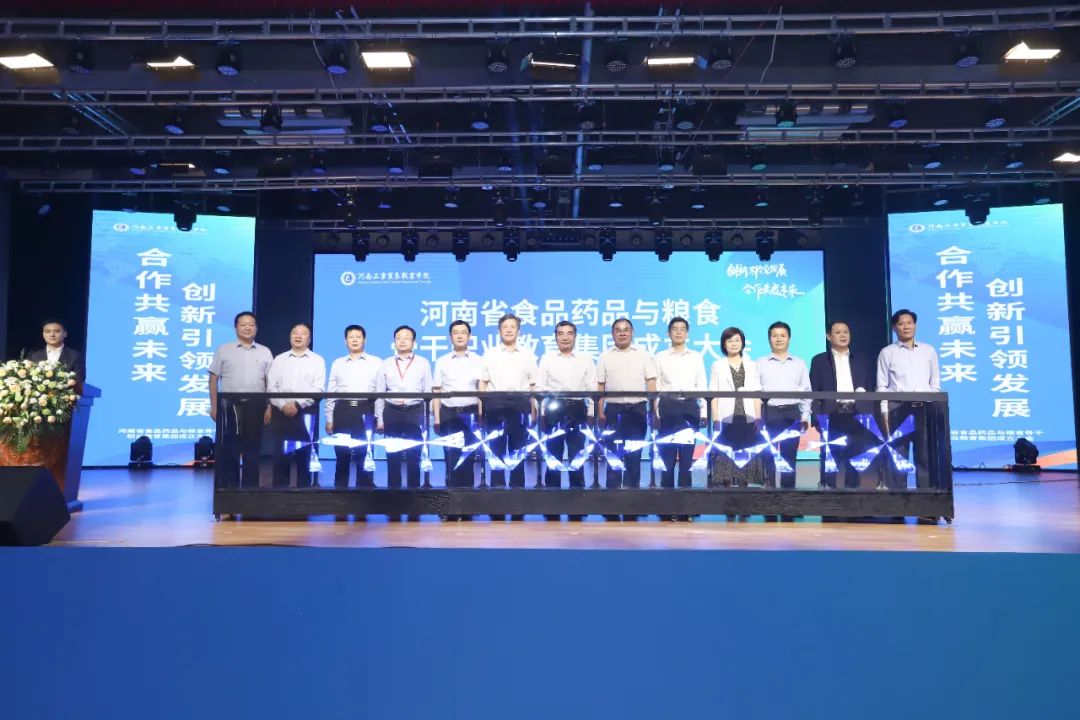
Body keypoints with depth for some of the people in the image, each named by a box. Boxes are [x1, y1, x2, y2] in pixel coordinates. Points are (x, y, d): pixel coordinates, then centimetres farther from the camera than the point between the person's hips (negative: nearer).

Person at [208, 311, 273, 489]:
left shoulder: (265, 352, 9)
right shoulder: (224, 350, 5)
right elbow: (214, 379, 5)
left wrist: (269, 407, 0)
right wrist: (214, 407, -1)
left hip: (255, 406, 1)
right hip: (229, 405, -1)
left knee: (252, 450, 5)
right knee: (228, 450, 1)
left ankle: (250, 488, 12)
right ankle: (228, 488, 10)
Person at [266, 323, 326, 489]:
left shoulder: (317, 360, 6)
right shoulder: (279, 360, 13)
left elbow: (318, 389, -5)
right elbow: (271, 387, 5)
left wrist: (297, 404, -15)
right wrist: (283, 405, -11)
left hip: (306, 413, -2)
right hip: (281, 413, 2)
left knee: (305, 458, 2)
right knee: (281, 457, 2)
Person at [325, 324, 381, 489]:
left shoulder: (376, 362, 7)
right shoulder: (337, 363, 13)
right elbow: (331, 392, 12)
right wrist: (329, 419, 6)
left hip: (365, 411, -1)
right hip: (343, 410, 2)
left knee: (364, 455, 2)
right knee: (342, 455, 4)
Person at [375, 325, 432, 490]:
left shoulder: (423, 363, 5)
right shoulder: (386, 364, 9)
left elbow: (428, 391, 4)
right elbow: (380, 393, 8)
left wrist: (427, 418, -1)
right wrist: (379, 418, 3)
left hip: (415, 412, -1)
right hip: (392, 412, 1)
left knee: (414, 455, 2)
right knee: (393, 455, 5)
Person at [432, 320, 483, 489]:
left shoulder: (478, 361, 6)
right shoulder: (442, 362, 8)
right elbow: (436, 391, 6)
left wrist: (481, 415, -8)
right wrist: (436, 418, -1)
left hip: (470, 413, 0)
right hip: (448, 413, 1)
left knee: (468, 456, 1)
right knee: (451, 456, 2)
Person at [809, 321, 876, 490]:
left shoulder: (861, 360, 16)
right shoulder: (819, 360, 7)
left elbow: (871, 387, 16)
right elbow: (814, 391, 1)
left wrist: (863, 391, -5)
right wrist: (818, 416, -7)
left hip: (856, 414, 3)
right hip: (831, 415, -2)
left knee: (856, 455, 2)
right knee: (830, 455, -2)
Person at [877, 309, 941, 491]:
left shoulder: (928, 351, 14)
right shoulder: (887, 352, 6)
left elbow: (935, 383, 14)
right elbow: (882, 386, 3)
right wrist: (885, 414, -6)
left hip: (924, 408, 2)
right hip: (897, 408, -2)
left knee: (925, 456, 3)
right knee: (897, 457, -3)